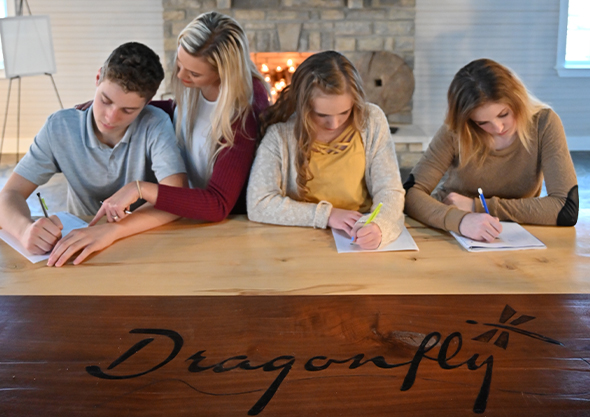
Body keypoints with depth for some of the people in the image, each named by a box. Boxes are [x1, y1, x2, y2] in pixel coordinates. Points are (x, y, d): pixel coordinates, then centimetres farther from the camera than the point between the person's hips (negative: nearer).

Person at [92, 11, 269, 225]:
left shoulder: (244, 112, -28)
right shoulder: (193, 85, -10)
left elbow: (218, 205, -32)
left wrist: (140, 188, -36)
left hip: (233, 222, -5)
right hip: (195, 207, 6)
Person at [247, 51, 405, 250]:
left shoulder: (372, 120, -6)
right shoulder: (281, 133, -10)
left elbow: (389, 191, -6)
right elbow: (258, 204, -12)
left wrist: (378, 225, -28)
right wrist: (326, 214, -16)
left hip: (360, 246, 1)